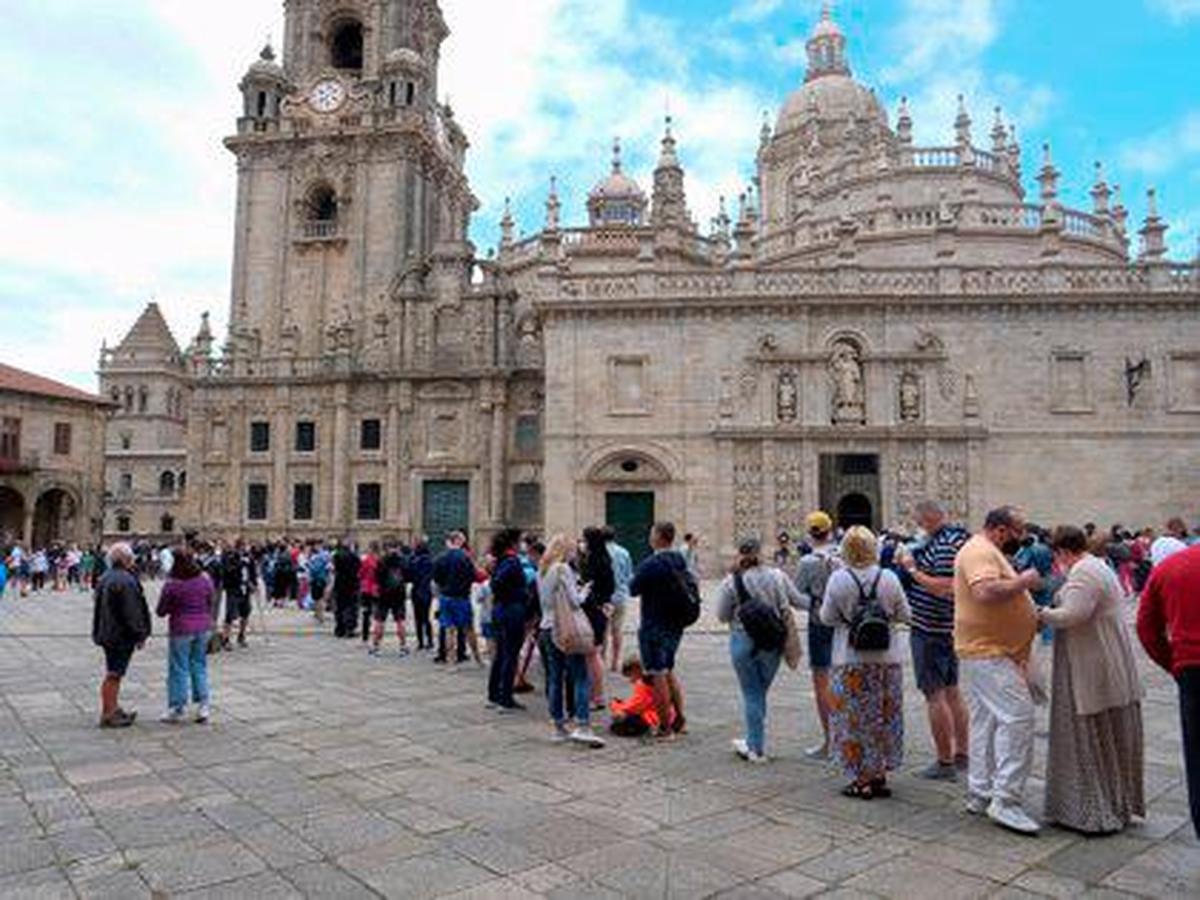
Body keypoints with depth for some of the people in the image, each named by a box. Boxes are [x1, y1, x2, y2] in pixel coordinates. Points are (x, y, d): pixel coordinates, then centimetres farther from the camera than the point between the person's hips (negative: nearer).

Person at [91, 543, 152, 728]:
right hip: (121, 635, -10)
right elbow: (131, 612, -21)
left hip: (107, 634, 10)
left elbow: (99, 608, 19)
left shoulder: (105, 579, 11)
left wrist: (98, 632, 25)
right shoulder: (125, 581, -21)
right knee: (114, 675, -2)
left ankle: (113, 709, 28)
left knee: (113, 674, 18)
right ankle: (108, 715, 4)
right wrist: (140, 635, -13)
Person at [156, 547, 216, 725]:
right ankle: (203, 707, 14)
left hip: (181, 630, -4)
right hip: (203, 628, 4)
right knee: (200, 666, 14)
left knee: (179, 669, 7)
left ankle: (177, 710, 15)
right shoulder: (205, 580, -1)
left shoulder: (172, 585, -14)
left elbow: (161, 612, -5)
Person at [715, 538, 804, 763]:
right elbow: (797, 601, 4)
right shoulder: (777, 576, -2)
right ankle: (753, 741, 26)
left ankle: (757, 748, 12)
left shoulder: (731, 582, -9)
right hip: (773, 642, 3)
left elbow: (722, 616, -2)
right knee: (760, 693, 16)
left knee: (752, 695, 7)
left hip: (744, 641, -3)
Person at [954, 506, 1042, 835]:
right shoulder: (980, 551, -14)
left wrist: (1033, 615, 17)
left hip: (991, 652, 11)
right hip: (987, 652, -11)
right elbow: (985, 592, -31)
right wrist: (1023, 581, -18)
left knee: (987, 722, 13)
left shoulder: (990, 552, 21)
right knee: (1017, 716, -15)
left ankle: (980, 794, 20)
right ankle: (1005, 801, -13)